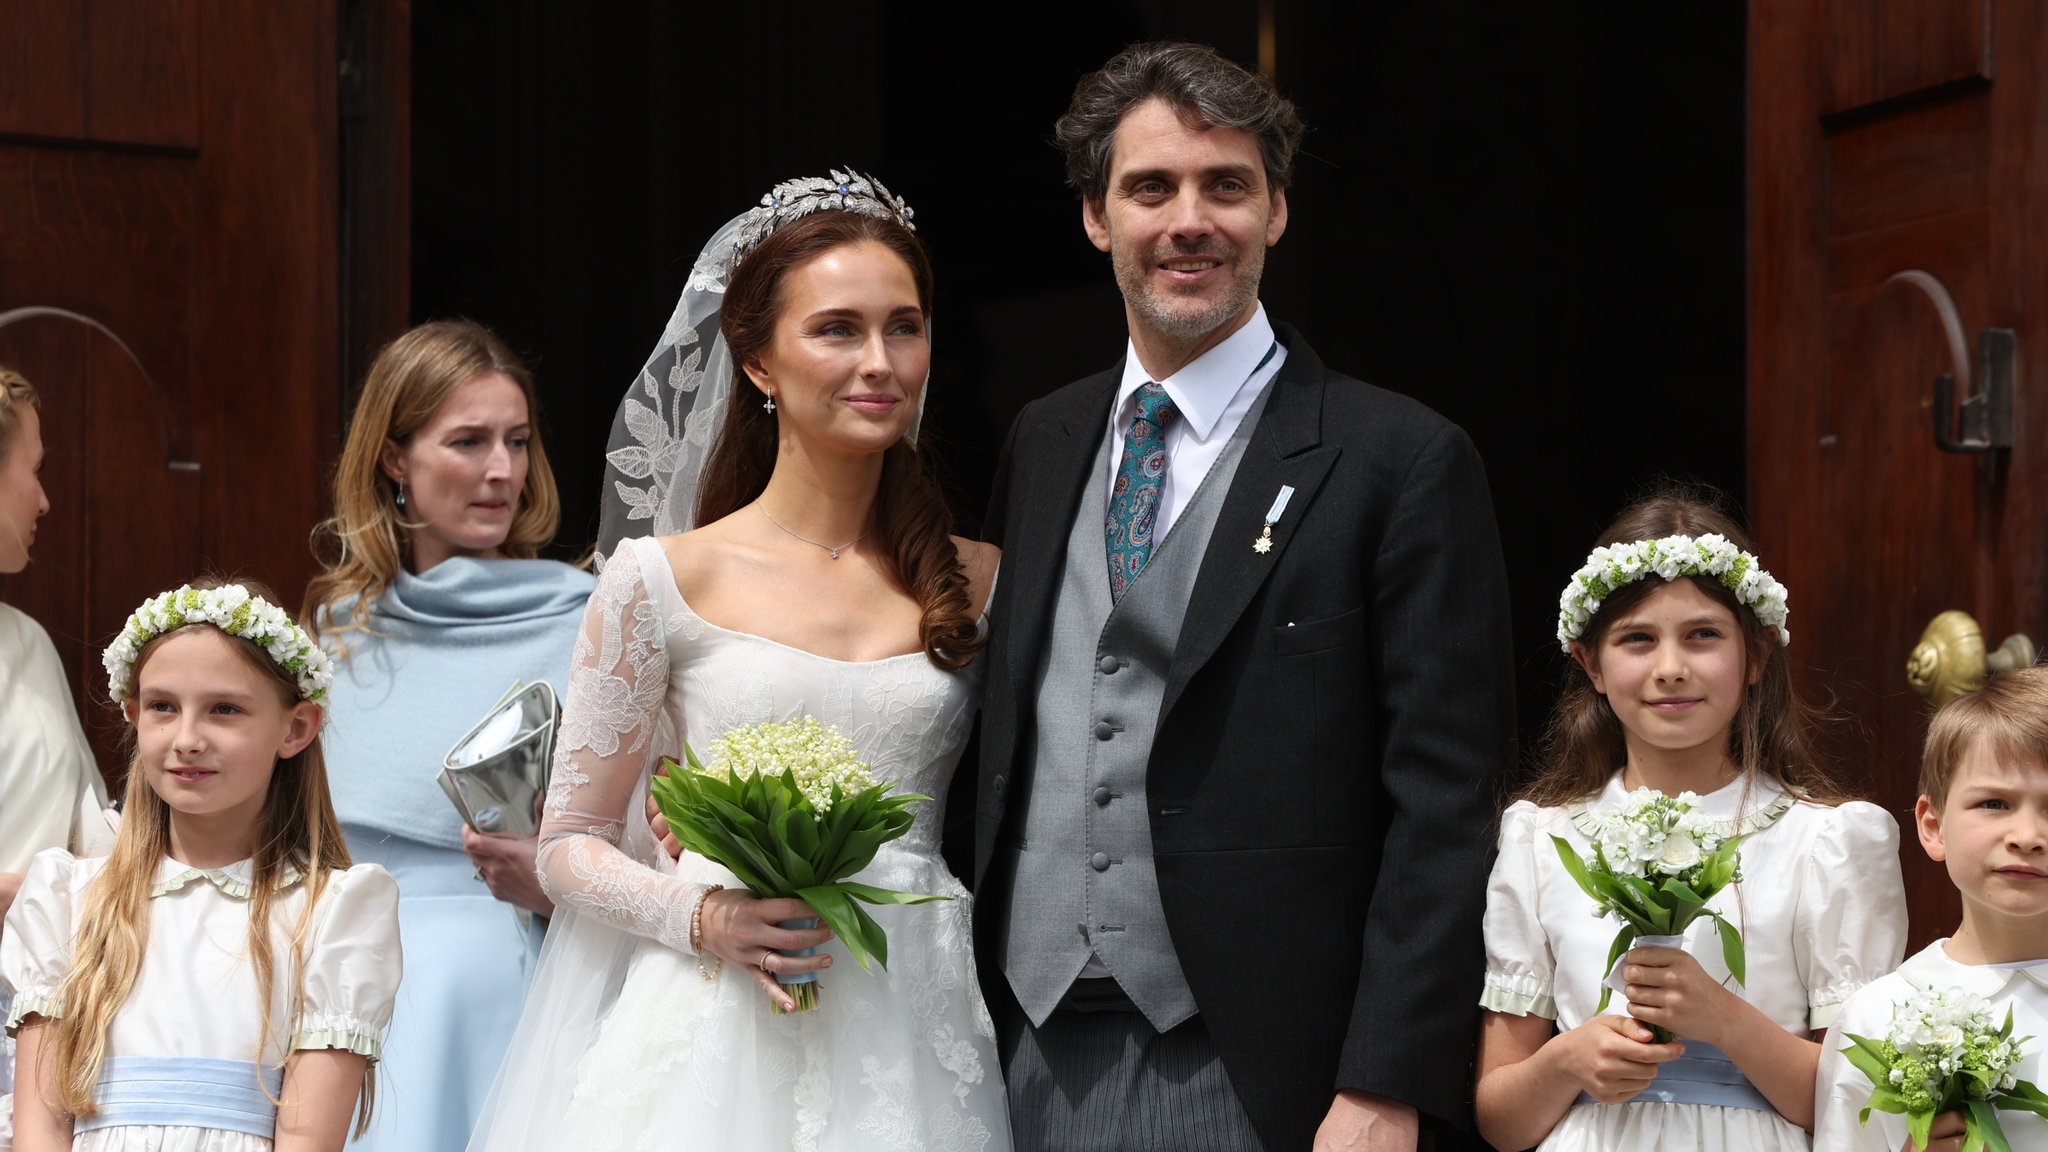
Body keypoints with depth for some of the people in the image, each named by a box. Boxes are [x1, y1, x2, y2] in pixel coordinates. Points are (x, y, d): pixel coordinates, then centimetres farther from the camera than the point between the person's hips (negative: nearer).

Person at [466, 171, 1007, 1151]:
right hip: (716, 1047, -2)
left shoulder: (978, 584, 7)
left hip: (914, 1051, 2)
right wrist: (703, 915, -13)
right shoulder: (662, 580, -1)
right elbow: (570, 845, 3)